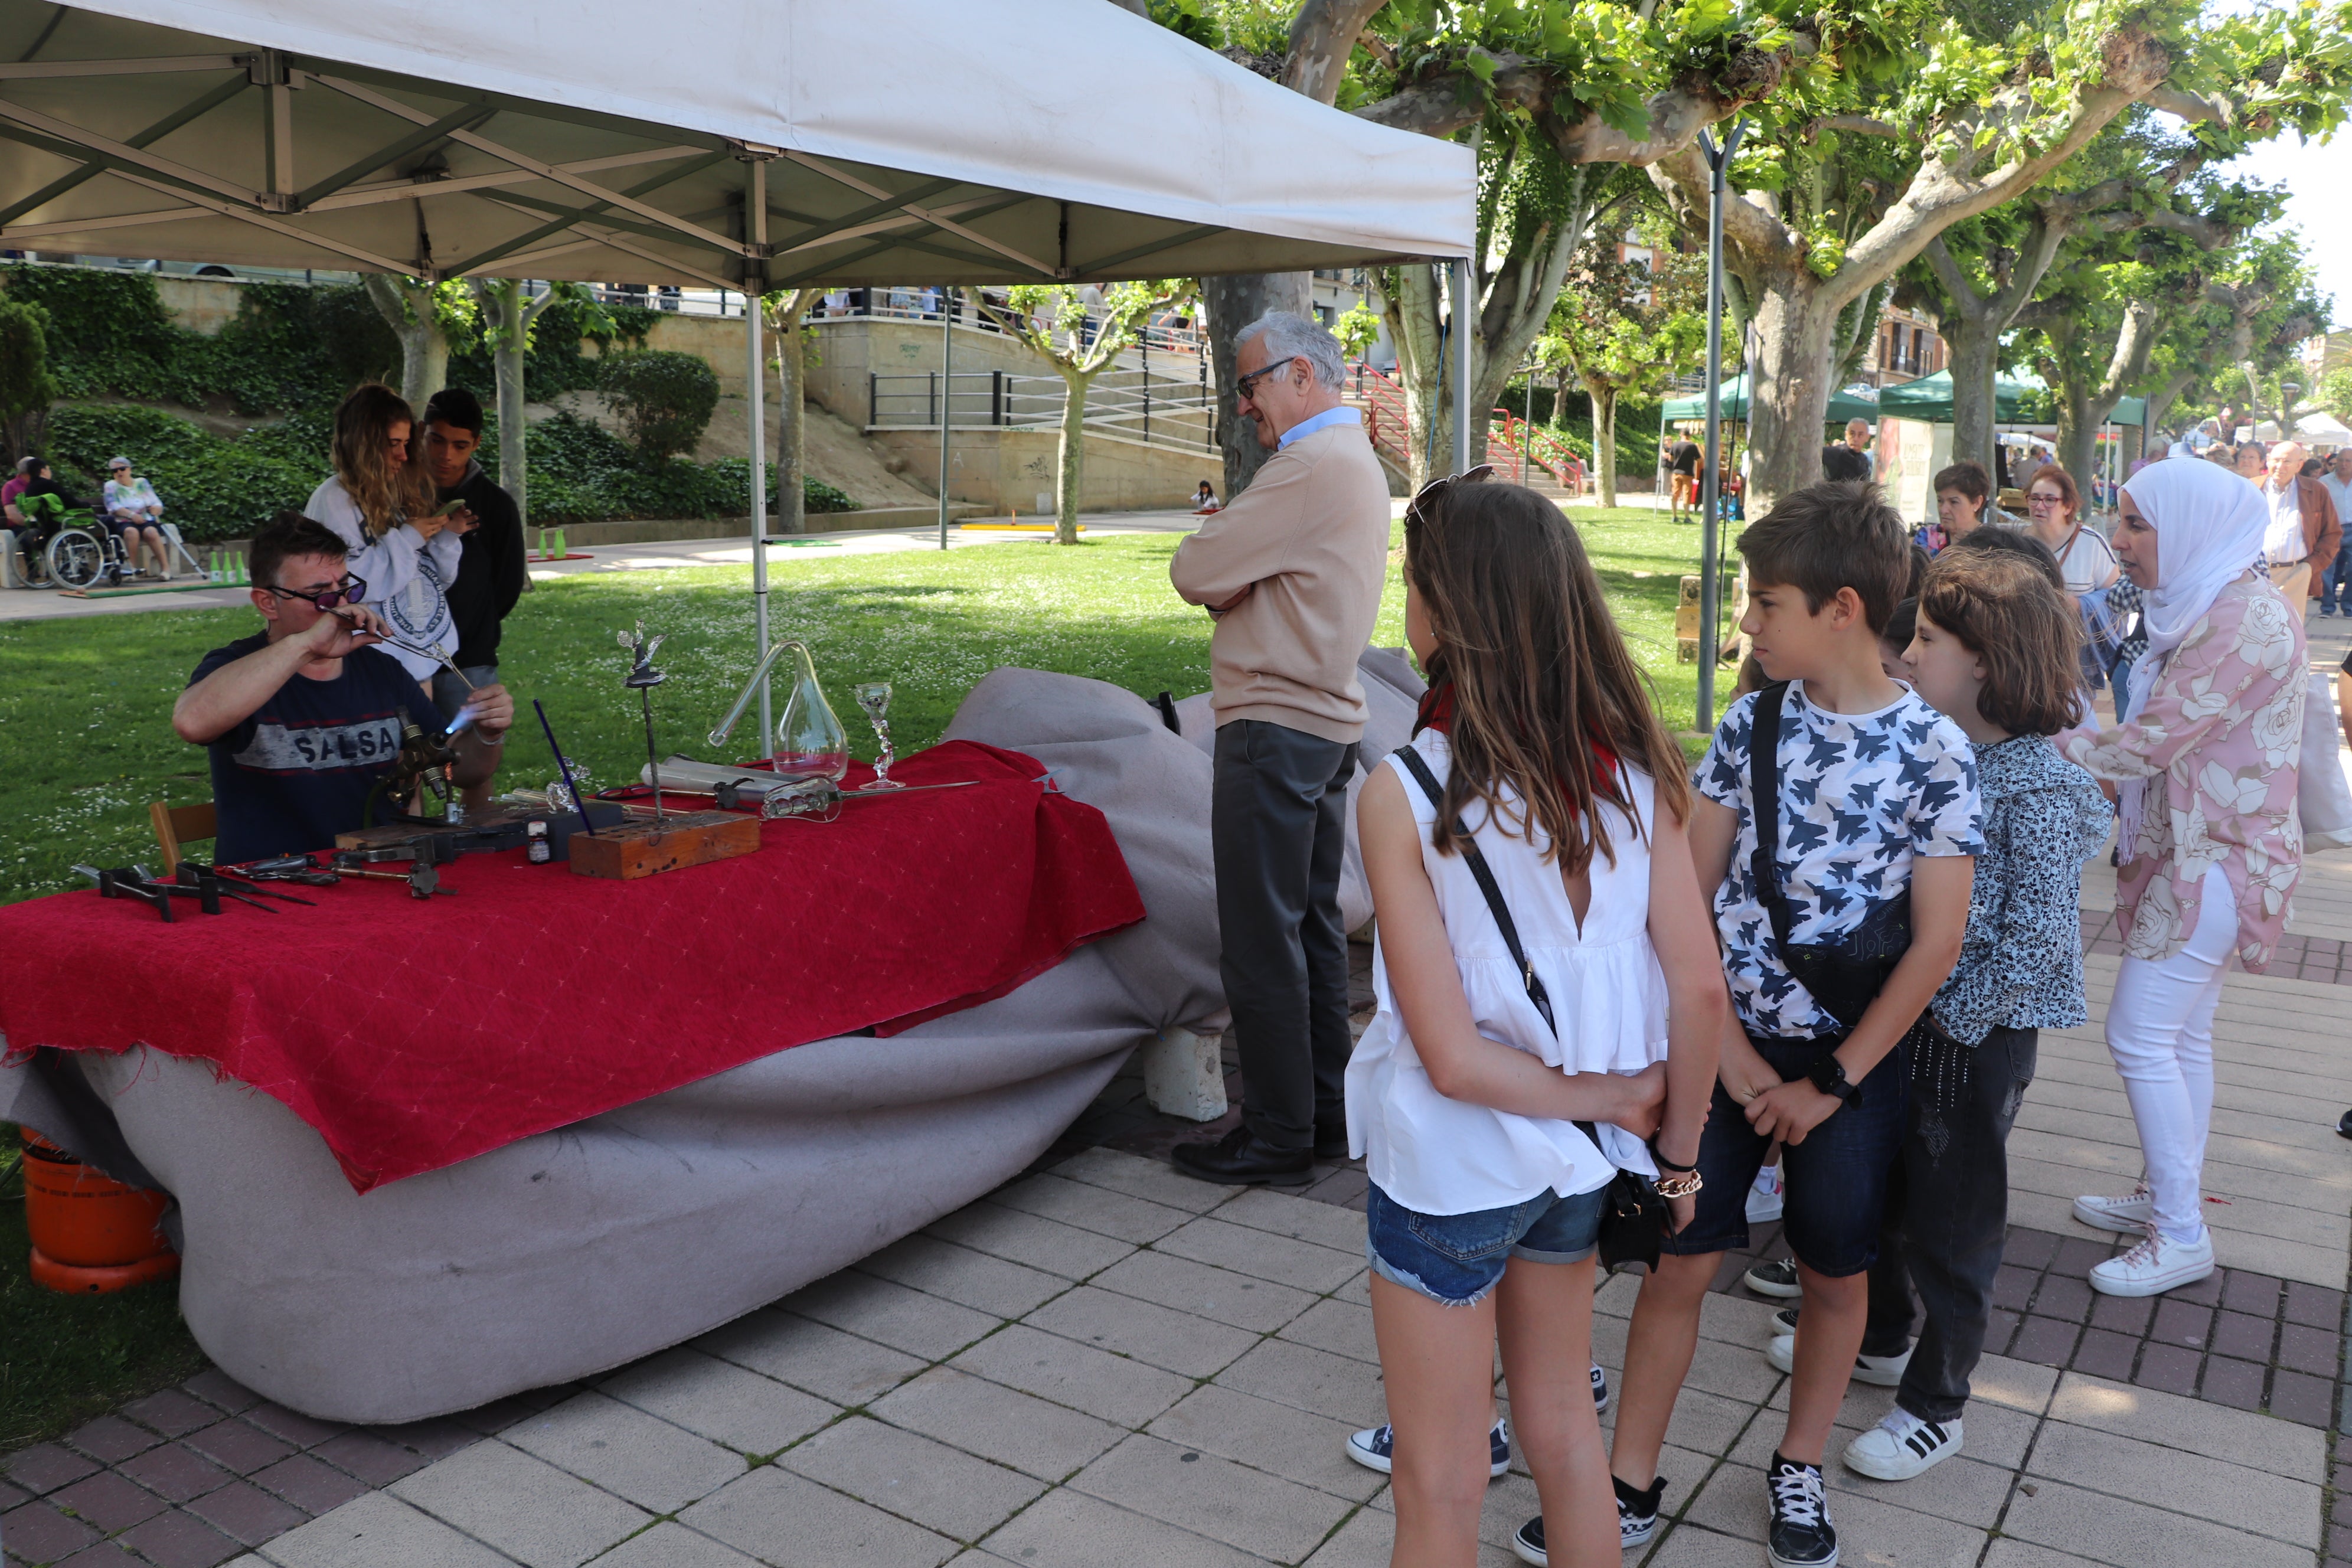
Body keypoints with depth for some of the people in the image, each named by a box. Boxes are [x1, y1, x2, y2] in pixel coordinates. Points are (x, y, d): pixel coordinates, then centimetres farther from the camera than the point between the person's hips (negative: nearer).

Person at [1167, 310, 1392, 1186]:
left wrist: (1216, 580, 4)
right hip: (1328, 722, 10)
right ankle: (1327, 1112, 24)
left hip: (1275, 732, -10)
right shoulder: (1357, 459, 17)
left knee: (1261, 941, -4)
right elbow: (1240, 579, 19)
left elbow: (1192, 573, -15)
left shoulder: (1311, 466, -17)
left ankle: (1277, 1137, 4)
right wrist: (1230, 586, 0)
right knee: (1313, 926, 15)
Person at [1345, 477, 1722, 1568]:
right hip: (1574, 1166, 5)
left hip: (1448, 1171, -5)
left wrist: (1609, 1098, -9)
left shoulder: (1405, 794, -22)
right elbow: (1701, 988, -7)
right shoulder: (1632, 768, -9)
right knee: (1563, 1428, 27)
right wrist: (1679, 1146, 6)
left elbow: (1451, 1057, -23)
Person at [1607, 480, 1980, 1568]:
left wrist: (1832, 1083, -9)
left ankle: (1798, 1470, 34)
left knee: (1835, 1272, 12)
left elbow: (1937, 943, -10)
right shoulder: (1752, 723, -2)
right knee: (1679, 1260, 3)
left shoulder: (1934, 752, -10)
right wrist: (1732, 1055, -6)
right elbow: (1689, 895, -1)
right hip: (1729, 1041, 2)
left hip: (1852, 1058, -2)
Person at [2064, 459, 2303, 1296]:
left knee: (2140, 1038, -7)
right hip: (2193, 850, 10)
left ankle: (2182, 1236, 4)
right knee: (2181, 1037, 16)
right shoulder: (2207, 606, 11)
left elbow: (2151, 742, -23)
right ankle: (2165, 1196, 28)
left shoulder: (2245, 617, -21)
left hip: (2213, 859, -10)